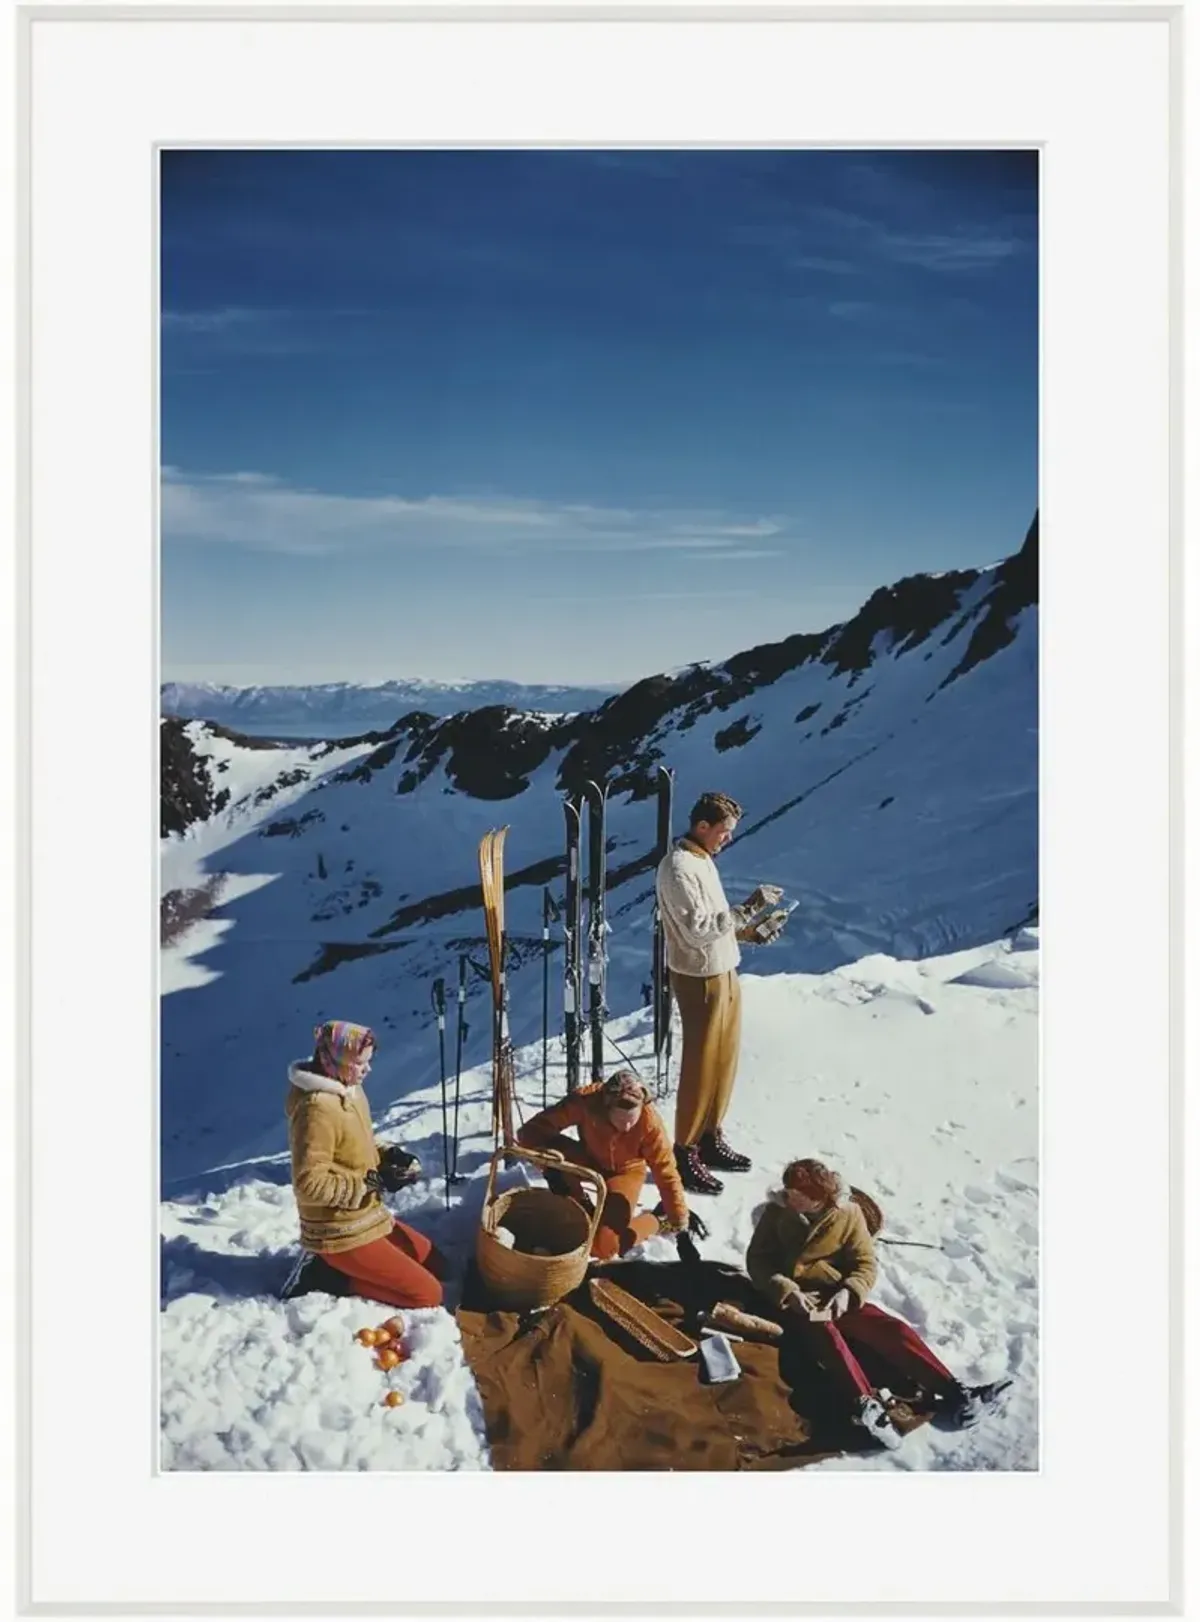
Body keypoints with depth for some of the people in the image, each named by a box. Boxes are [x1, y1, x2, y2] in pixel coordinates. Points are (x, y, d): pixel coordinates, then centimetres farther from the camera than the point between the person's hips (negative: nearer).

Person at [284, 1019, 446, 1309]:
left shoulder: (349, 1089, 3)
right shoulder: (317, 1109, -26)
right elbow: (309, 1184, -27)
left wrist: (388, 1154, -3)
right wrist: (374, 1181, -22)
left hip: (365, 1217, 9)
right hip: (341, 1233, -9)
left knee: (435, 1263, 18)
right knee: (428, 1294, -7)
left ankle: (339, 1268, 13)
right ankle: (332, 1278, -1)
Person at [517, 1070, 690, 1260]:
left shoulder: (649, 1121, -34)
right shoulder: (584, 1100, -34)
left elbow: (667, 1174, -23)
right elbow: (530, 1130, -31)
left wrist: (679, 1224, -19)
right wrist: (542, 1151, -52)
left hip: (625, 1171, -2)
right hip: (590, 1159, 2)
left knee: (603, 1247, -21)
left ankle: (658, 1222, 9)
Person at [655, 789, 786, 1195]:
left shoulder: (702, 859, 10)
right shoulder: (677, 868, -20)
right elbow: (698, 928, -25)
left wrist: (750, 931, 4)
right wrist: (749, 908, -24)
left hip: (724, 973, 9)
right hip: (700, 979, -9)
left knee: (724, 1060, 17)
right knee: (700, 1066, -1)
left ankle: (710, 1138, 31)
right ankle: (685, 1153, 11)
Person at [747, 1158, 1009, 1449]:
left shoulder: (847, 1214, 0)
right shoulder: (777, 1211, -2)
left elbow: (865, 1264, 1)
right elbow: (757, 1260, -3)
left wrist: (848, 1292, -19)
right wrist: (786, 1290, -20)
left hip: (835, 1297, 3)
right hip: (793, 1300, -2)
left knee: (893, 1329, -18)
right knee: (825, 1334, -34)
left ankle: (953, 1394, -26)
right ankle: (865, 1405, -53)